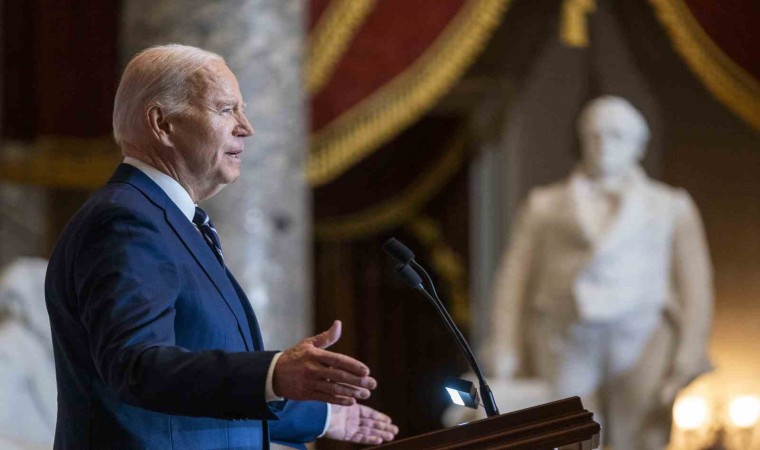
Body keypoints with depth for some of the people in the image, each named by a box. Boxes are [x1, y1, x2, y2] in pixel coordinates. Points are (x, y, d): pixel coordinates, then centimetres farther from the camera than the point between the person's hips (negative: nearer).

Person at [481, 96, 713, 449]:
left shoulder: (671, 207, 17)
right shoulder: (545, 206, 18)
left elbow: (695, 288, 9)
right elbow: (514, 282, 11)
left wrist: (687, 363, -4)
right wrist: (505, 361, -1)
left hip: (643, 343, 0)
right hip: (565, 348, 0)